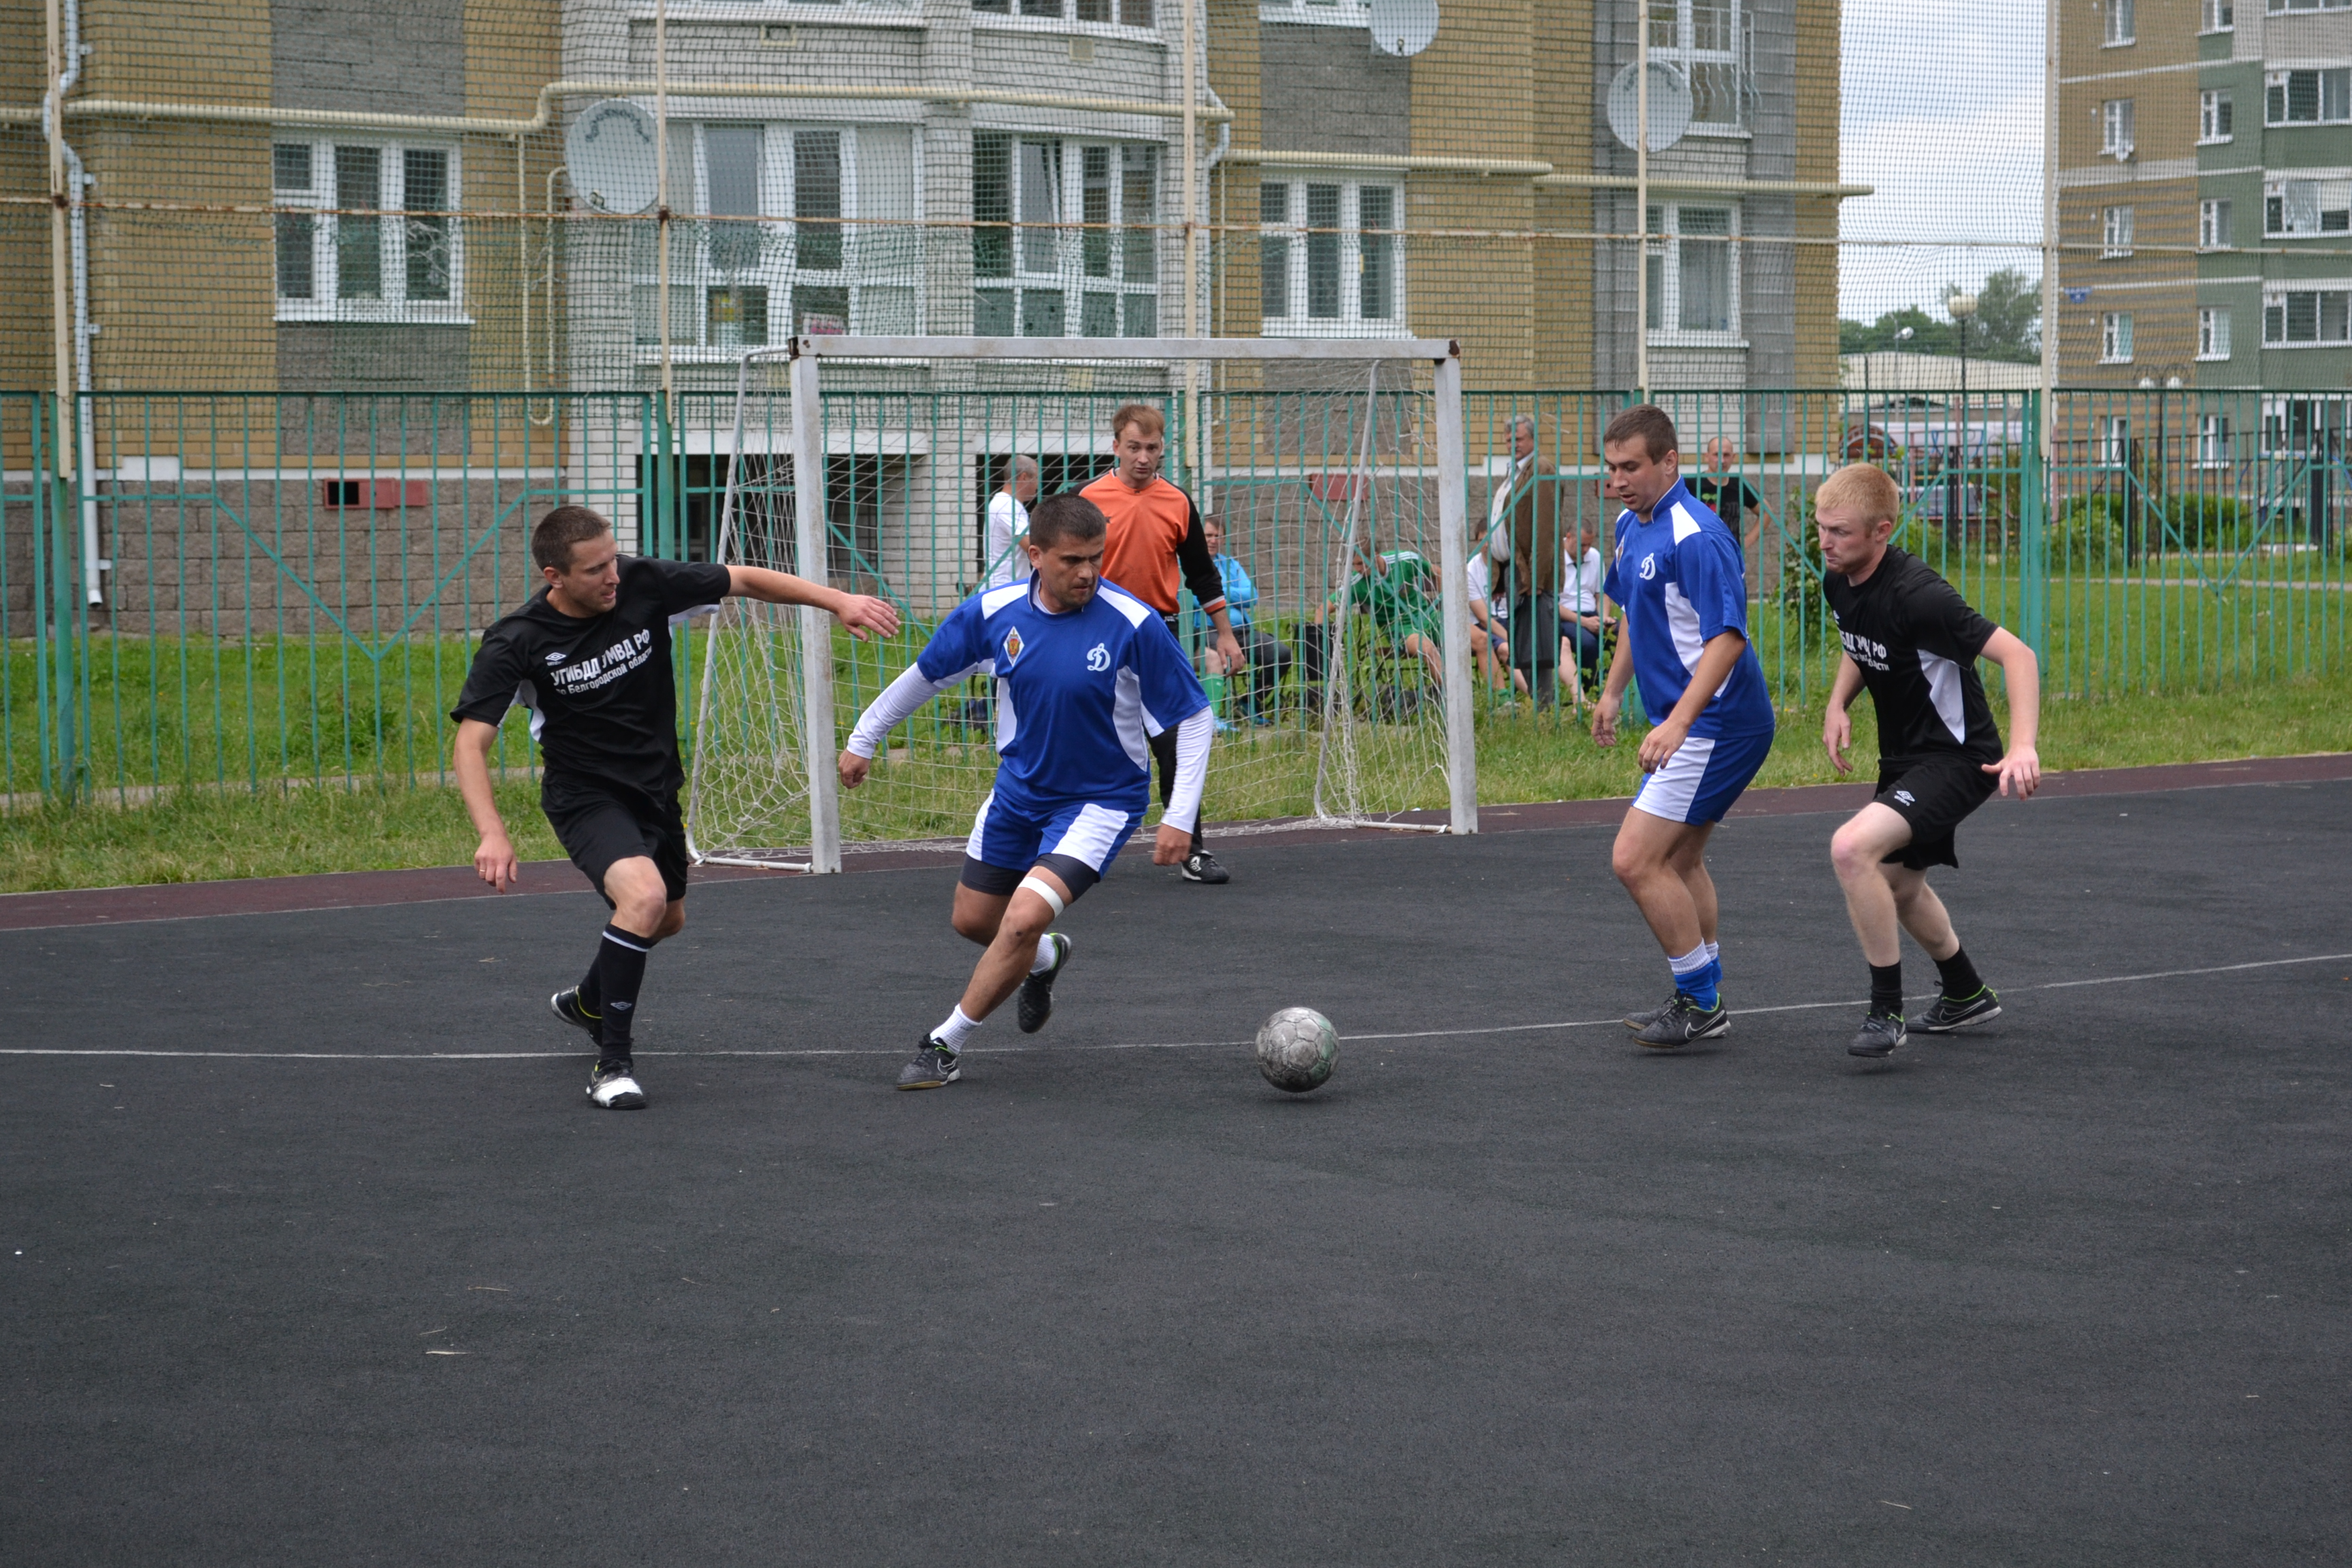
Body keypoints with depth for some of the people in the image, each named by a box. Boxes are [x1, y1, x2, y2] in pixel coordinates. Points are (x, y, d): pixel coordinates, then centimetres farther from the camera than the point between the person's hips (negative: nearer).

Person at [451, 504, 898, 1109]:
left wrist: (839, 601, -10)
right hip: (584, 795, -6)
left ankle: (586, 1002, 56)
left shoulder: (644, 583, -16)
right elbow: (471, 742, -23)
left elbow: (746, 580, -4)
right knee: (644, 896, -32)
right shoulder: (516, 642, -23)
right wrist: (492, 833, -37)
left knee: (667, 920, 25)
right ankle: (612, 1064, -18)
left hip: (656, 787, 6)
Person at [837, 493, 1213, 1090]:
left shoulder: (1134, 625, -23)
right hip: (1017, 790, 5)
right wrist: (864, 739, 14)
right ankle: (1045, 958, 51)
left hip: (1100, 799, -5)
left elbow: (1194, 717, -14)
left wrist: (1180, 815, -19)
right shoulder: (992, 613, -12)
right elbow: (925, 675, 6)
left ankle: (946, 1044, -4)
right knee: (973, 921, 16)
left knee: (1026, 917, -23)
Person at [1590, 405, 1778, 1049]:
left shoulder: (1696, 537, -22)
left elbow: (1728, 637, -28)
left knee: (1636, 860, -12)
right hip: (1682, 722, 10)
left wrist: (1678, 722, -34)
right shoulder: (1631, 526, 8)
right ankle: (1702, 1001, 31)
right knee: (1680, 861, 19)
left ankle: (1702, 1003, -1)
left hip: (1714, 724, -10)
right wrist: (1613, 692, 24)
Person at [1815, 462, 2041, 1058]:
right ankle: (1966, 994, 52)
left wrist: (2023, 747, -42)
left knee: (1852, 849, -29)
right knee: (1896, 883, 27)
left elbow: (2016, 653, -30)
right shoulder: (1838, 581, -2)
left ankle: (1886, 1010, -14)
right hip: (1903, 756, 10)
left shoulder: (1915, 594, -28)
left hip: (1956, 757, -10)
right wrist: (1838, 705, 3)